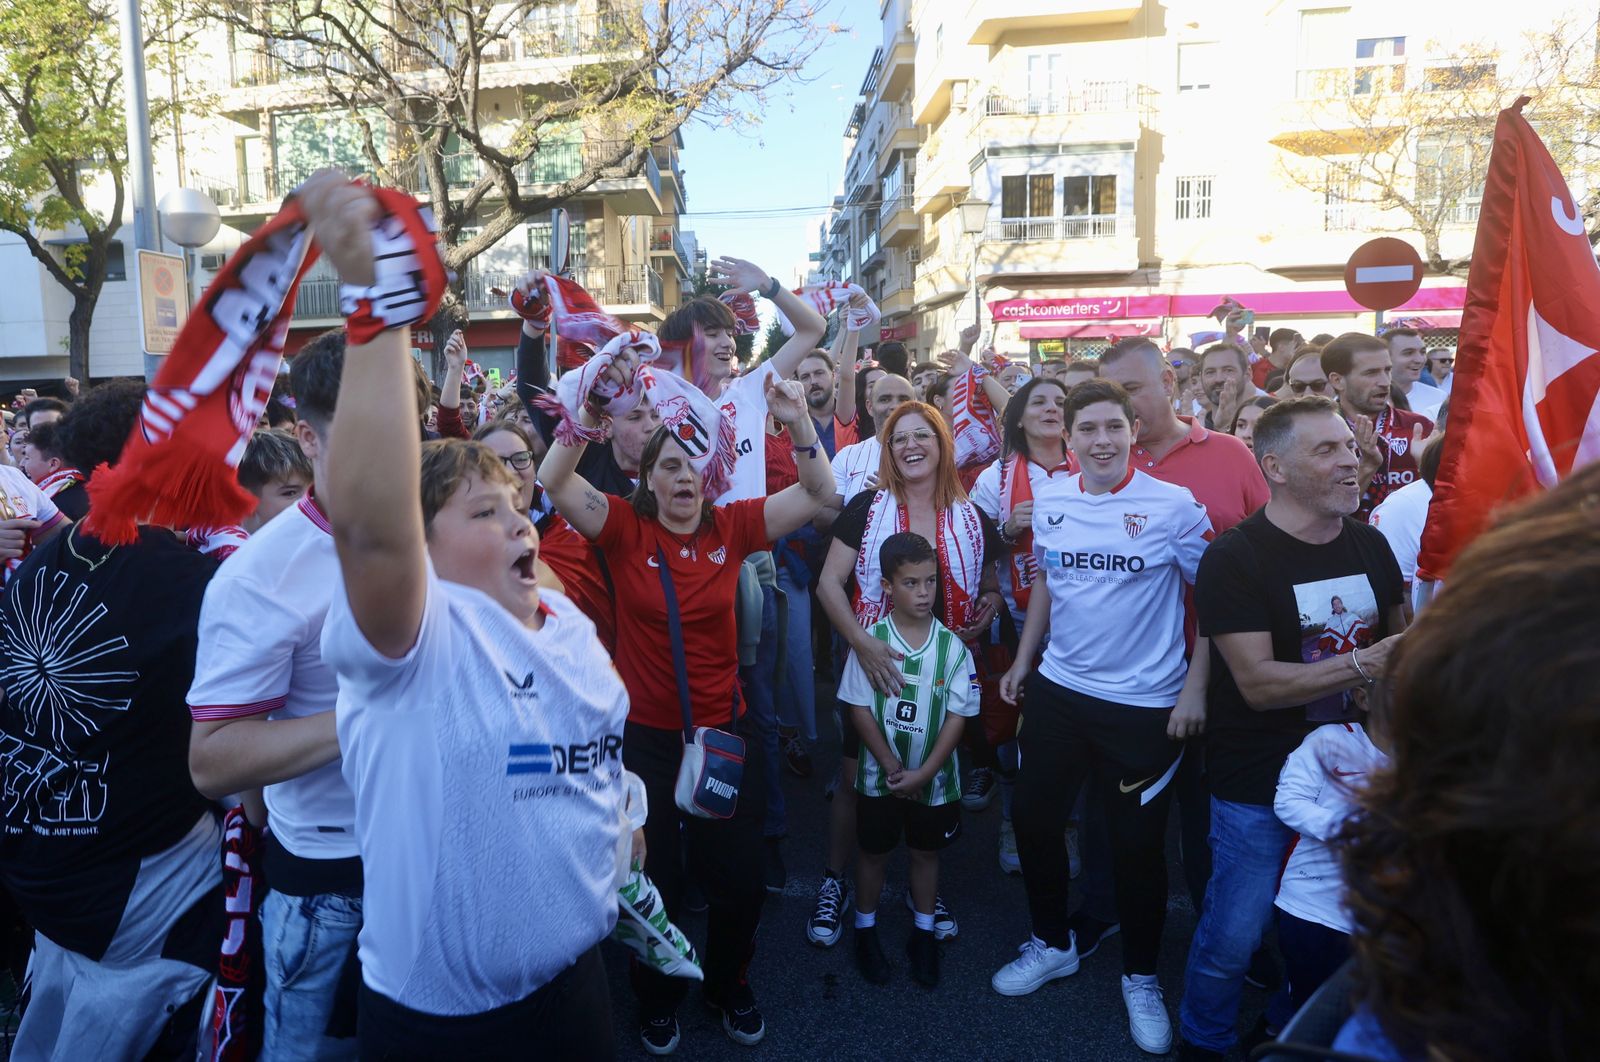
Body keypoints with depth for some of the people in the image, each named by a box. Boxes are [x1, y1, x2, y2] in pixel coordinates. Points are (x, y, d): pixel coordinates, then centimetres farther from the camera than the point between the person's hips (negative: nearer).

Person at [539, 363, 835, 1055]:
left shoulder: (731, 526, -4)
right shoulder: (625, 527, -9)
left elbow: (818, 493, -9)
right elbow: (553, 481, -21)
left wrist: (798, 423, -22)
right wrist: (588, 411, -32)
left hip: (723, 729, 2)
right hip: (644, 733, -1)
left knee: (738, 880, 12)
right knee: (654, 883, 15)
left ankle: (728, 984, 42)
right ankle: (657, 997, 42)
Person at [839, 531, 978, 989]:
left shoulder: (952, 647, -12)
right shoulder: (871, 641, -14)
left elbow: (957, 715, -10)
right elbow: (858, 708, -11)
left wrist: (923, 773, -15)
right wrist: (892, 766, -13)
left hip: (933, 778, 1)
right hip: (880, 775, -1)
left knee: (926, 851, 16)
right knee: (873, 850, 14)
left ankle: (923, 933, 35)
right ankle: (865, 929, 35)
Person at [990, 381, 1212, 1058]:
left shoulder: (1174, 507, -12)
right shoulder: (1050, 504, 0)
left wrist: (1195, 687, -11)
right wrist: (1022, 661, 14)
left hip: (1145, 704, -4)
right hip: (1057, 690, 4)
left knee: (1137, 843, 7)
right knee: (1034, 819, 13)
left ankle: (1140, 976, 33)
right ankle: (1052, 944, 39)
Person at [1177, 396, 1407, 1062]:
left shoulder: (1370, 546, 4)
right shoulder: (1234, 557, -16)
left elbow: (1398, 645, 17)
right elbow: (1259, 683, -23)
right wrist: (1364, 664, -29)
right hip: (1258, 784, -6)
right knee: (1232, 937, 5)